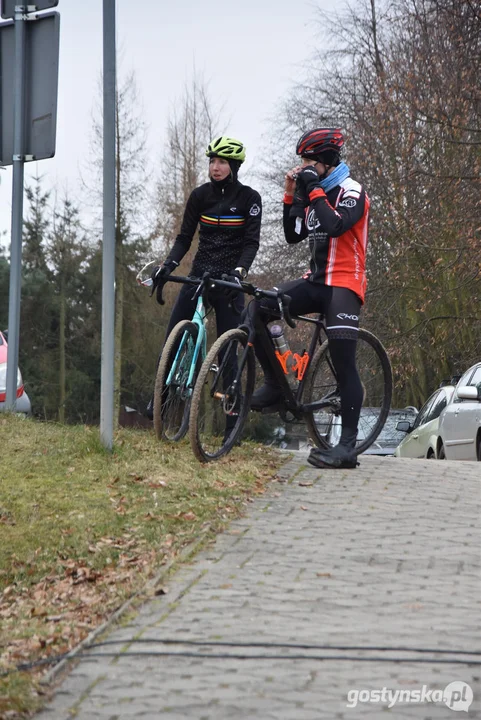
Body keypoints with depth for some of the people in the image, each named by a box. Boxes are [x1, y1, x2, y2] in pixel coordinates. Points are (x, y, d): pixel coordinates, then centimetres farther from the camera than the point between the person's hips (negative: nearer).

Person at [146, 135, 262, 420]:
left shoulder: (249, 198, -4)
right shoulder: (200, 195, 4)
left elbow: (251, 242, -11)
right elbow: (185, 237, 5)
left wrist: (238, 272, -28)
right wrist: (168, 265, -12)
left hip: (229, 279, -3)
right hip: (199, 275, 3)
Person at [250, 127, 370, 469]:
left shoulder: (351, 192, -7)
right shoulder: (316, 192, 16)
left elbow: (334, 225, -26)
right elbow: (294, 235, 13)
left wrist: (313, 190, -18)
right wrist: (292, 195, 4)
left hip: (344, 285, -8)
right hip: (316, 281, 8)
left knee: (343, 362, -12)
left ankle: (348, 447, -12)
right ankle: (274, 384, 2)